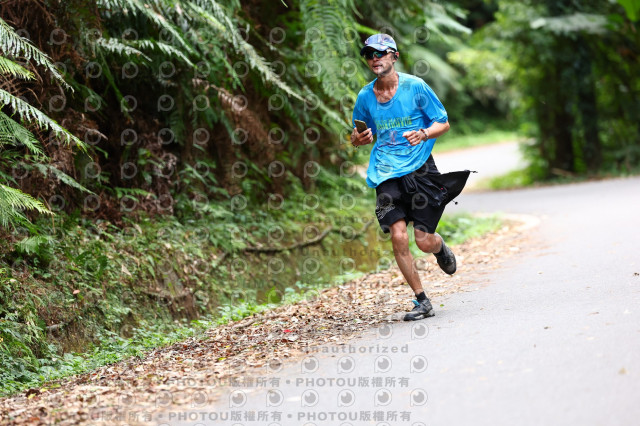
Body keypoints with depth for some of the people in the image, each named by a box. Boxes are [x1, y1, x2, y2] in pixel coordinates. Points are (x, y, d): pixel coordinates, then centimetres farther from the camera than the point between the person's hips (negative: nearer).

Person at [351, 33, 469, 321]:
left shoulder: (415, 86, -4)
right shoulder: (365, 96, 5)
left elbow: (443, 123, 2)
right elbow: (357, 137, 18)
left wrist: (423, 134, -18)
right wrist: (360, 138, -6)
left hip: (419, 167, -2)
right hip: (387, 172, 2)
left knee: (424, 242, -4)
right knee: (398, 236, -13)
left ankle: (441, 249, 35)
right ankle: (422, 302, 0)